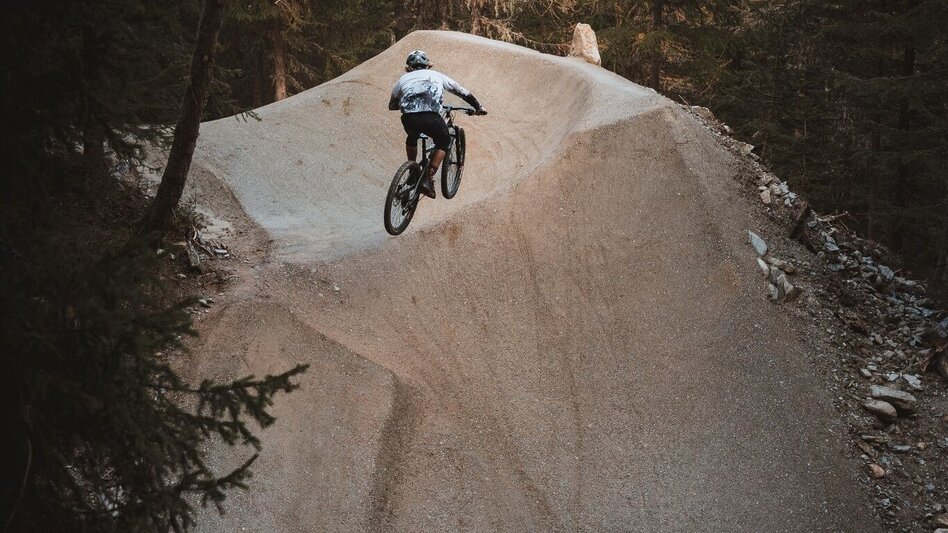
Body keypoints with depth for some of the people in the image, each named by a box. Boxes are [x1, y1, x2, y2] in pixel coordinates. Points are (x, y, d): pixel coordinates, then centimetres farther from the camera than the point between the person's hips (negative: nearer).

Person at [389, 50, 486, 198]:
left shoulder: (404, 79, 26)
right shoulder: (437, 76, 26)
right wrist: (478, 107, 46)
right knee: (443, 142, 27)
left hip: (409, 119, 2)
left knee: (412, 138, 37)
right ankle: (428, 179, 14)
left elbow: (392, 105, 36)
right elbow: (463, 92, 34)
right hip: (432, 118, -2)